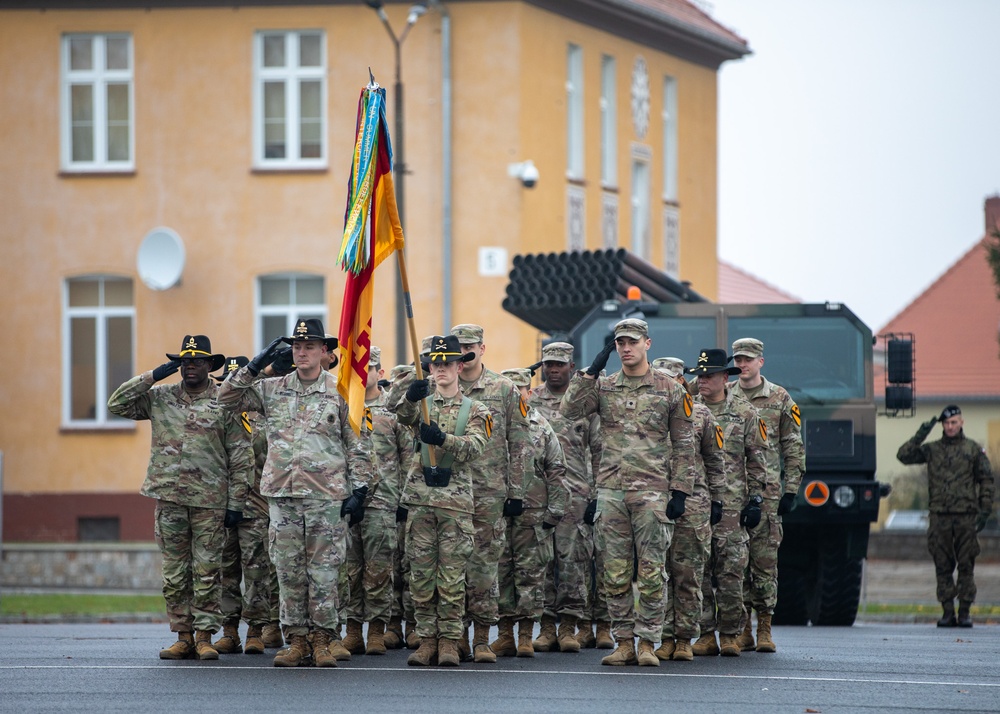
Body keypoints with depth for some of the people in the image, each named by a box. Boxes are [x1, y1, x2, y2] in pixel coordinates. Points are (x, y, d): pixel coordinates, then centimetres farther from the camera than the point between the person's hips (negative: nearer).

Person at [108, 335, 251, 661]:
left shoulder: (224, 402, 1)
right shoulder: (160, 398, 10)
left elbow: (240, 459, 1)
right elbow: (117, 403, 4)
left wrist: (236, 504, -4)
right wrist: (153, 376, -2)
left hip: (209, 502, -3)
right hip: (169, 497, 3)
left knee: (207, 573, -2)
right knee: (175, 573, 5)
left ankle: (205, 637, 2)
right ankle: (183, 637, 11)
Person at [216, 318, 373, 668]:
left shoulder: (341, 392, 3)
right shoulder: (272, 389, 10)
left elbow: (358, 445, 4)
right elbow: (227, 398, 12)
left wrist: (358, 489, -2)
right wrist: (253, 368, 0)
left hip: (327, 495, -3)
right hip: (282, 494, 3)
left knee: (324, 573, -1)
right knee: (289, 572, 4)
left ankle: (322, 640, 5)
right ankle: (296, 640, 10)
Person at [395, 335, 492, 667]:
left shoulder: (474, 410, 8)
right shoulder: (422, 404, 12)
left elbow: (474, 447, -10)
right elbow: (403, 415, -13)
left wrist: (443, 439, -29)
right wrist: (409, 398, -37)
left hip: (456, 499, -2)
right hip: (420, 496, 2)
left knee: (452, 575, -2)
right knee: (421, 574, 2)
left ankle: (449, 640, 4)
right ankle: (427, 638, 8)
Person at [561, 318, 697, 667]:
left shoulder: (670, 389, 5)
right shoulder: (603, 386, 10)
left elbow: (684, 445, 5)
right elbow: (570, 410, -5)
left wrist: (680, 491, -2)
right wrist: (590, 372, -9)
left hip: (652, 491, -2)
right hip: (611, 491, 2)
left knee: (651, 572, -3)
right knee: (615, 573, 3)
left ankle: (648, 643, 2)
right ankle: (624, 642, 9)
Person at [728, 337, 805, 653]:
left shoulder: (780, 399, 7)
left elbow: (793, 448, 7)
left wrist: (791, 491, 0)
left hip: (766, 493, -2)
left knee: (765, 558, -4)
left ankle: (764, 628, 0)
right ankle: (742, 628, 6)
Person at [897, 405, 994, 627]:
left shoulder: (973, 449, 7)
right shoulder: (932, 450, 10)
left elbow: (986, 481, 8)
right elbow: (904, 455, 2)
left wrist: (985, 511, 0)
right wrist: (920, 435, -6)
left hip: (966, 517, -1)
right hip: (939, 517, 1)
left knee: (966, 566, -1)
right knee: (943, 567, 2)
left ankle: (965, 612, 4)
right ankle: (947, 612, 6)